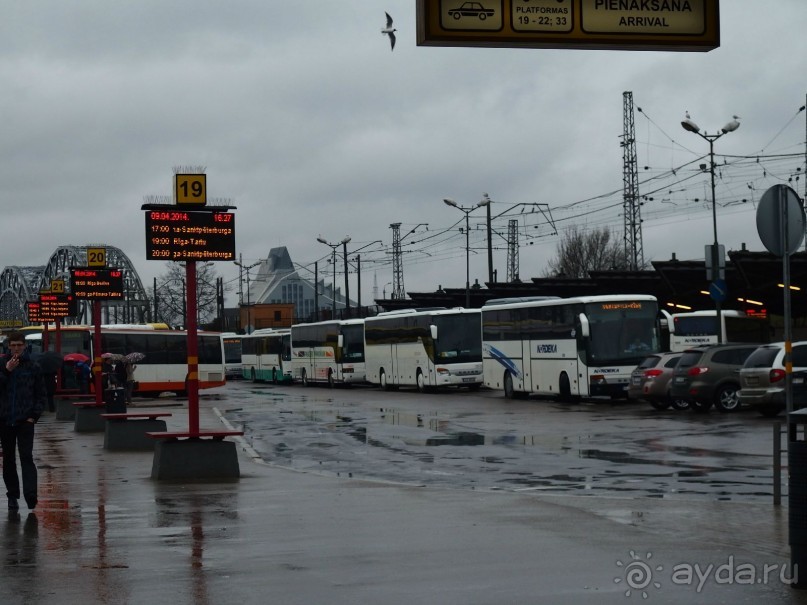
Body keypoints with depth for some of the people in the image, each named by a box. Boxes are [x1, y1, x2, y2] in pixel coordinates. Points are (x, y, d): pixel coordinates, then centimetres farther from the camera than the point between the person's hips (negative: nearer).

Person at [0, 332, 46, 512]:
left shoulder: (33, 367, 2)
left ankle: (30, 494, -21)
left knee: (26, 457, -12)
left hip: (25, 420, -2)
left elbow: (41, 394, 4)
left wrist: (34, 415, -6)